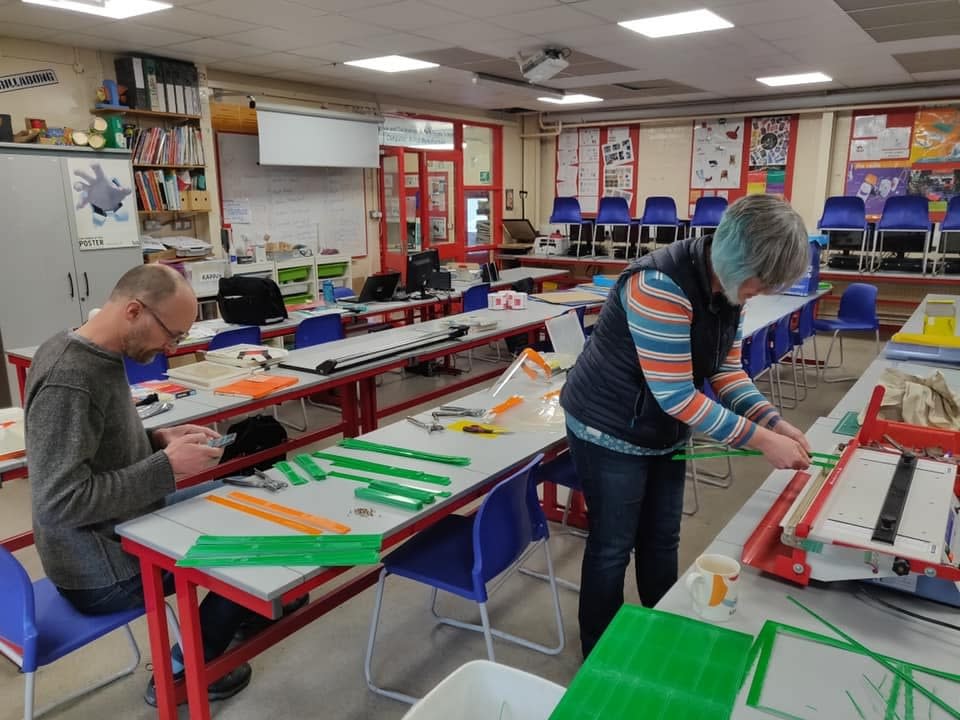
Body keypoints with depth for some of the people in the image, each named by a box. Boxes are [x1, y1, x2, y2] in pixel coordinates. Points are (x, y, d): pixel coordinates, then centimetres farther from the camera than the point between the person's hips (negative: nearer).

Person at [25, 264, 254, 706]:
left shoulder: (94, 354, 0)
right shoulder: (68, 380, -29)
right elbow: (60, 503, -32)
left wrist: (159, 439, -1)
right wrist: (167, 465, -27)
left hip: (113, 531, 9)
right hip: (104, 568, -9)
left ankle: (249, 608, 37)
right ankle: (181, 674, 15)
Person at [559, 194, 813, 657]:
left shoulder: (728, 287, -4)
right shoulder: (660, 286, -31)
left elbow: (726, 371, 3)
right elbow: (676, 395, -31)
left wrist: (774, 421, -11)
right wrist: (762, 440, -27)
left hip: (663, 432, 8)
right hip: (610, 433, -8)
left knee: (662, 539, 19)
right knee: (614, 546, 7)